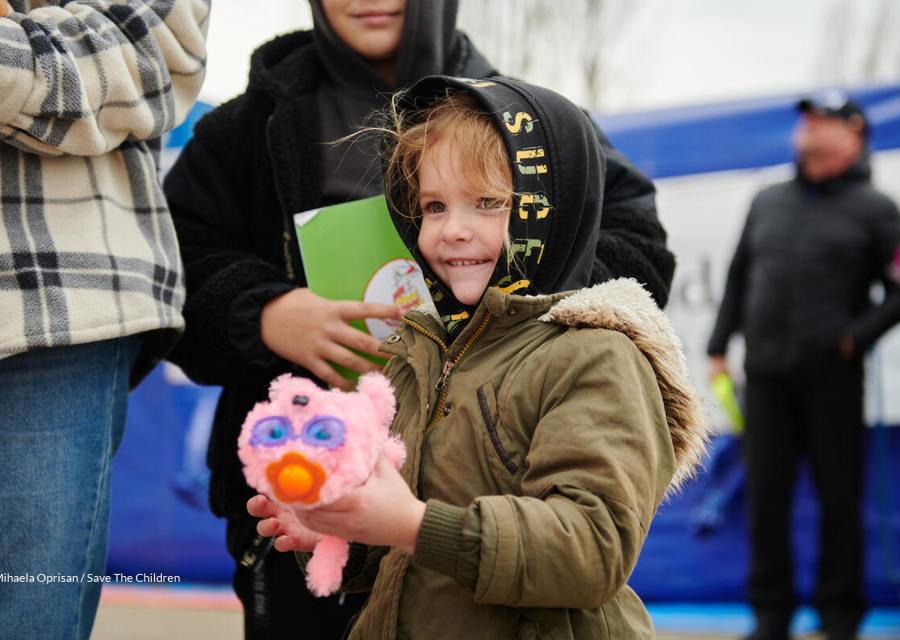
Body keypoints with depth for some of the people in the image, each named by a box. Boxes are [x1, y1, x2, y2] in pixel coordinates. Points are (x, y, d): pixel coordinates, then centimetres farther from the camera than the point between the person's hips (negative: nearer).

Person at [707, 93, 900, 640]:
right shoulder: (768, 203, 16)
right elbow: (738, 279, 20)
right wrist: (720, 347, 13)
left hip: (832, 378, -4)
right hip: (766, 375, 4)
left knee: (840, 497, 2)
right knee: (765, 496, 5)